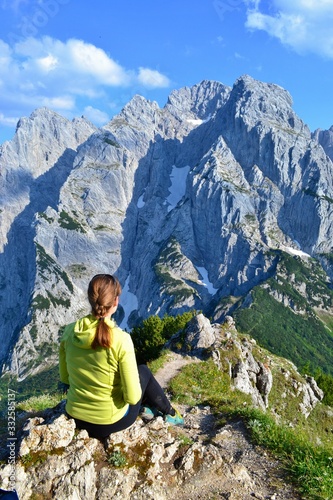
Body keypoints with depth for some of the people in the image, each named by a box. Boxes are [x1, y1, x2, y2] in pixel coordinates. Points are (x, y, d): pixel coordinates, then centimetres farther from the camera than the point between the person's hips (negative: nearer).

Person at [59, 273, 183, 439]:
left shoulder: (69, 331, -12)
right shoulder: (121, 340, -26)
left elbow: (64, 378, 2)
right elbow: (132, 397, -21)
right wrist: (133, 394, 1)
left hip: (75, 417, 4)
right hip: (110, 423, -4)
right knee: (144, 371, 21)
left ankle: (147, 406, 48)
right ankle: (169, 413, 44)